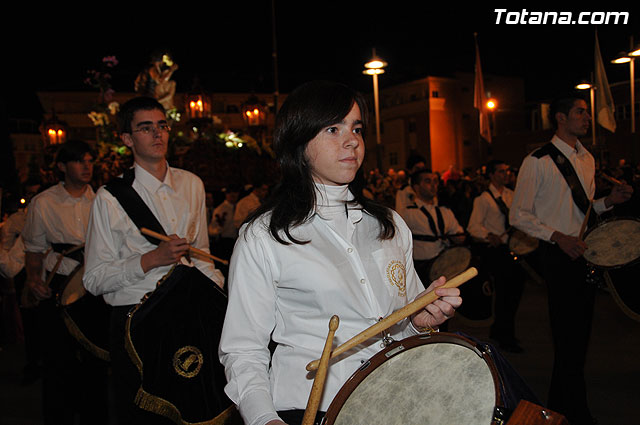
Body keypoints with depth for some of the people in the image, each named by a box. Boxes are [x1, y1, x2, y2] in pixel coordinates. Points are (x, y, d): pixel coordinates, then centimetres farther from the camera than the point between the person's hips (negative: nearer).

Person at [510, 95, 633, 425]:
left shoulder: (587, 159, 12)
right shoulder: (537, 162, -10)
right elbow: (518, 215, -12)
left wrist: (608, 201, 2)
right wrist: (558, 237, -21)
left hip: (585, 252, 8)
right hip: (559, 254, -8)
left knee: (580, 330, 15)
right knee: (568, 334, -3)